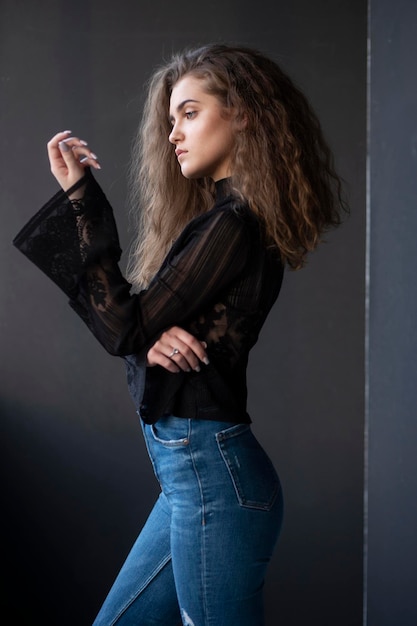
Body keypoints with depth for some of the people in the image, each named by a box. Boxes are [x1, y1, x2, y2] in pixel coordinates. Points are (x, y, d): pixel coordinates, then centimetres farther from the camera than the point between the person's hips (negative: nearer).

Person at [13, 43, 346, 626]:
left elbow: (124, 328, -16)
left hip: (212, 473, -10)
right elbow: (144, 328, 9)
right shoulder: (221, 214, 15)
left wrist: (80, 198, -14)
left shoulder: (232, 224, -15)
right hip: (194, 470, 10)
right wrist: (158, 336, -15)